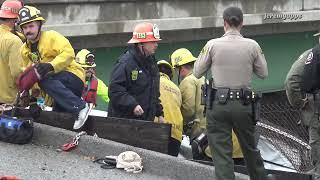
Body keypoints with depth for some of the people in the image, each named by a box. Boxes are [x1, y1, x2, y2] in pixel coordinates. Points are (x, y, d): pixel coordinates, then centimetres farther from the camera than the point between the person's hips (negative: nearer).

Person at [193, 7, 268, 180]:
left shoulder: (212, 45, -7)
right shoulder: (252, 45, -3)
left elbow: (197, 73, 2)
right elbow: (263, 73, 7)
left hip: (219, 103, -2)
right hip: (244, 103, 2)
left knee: (221, 152, 2)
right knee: (250, 148, 21)